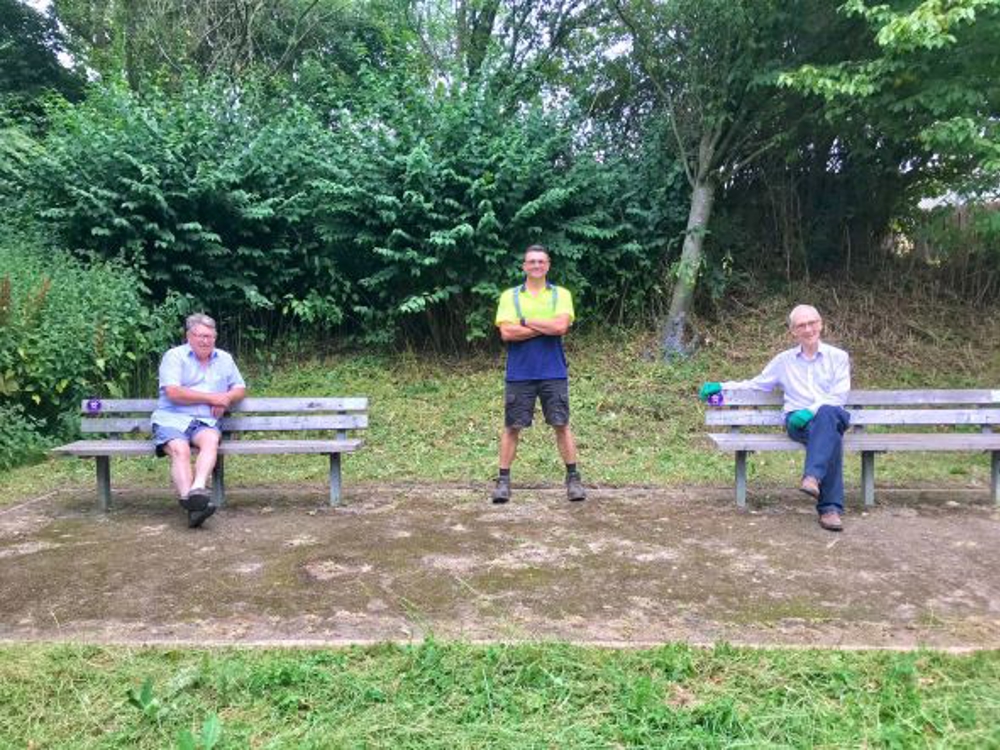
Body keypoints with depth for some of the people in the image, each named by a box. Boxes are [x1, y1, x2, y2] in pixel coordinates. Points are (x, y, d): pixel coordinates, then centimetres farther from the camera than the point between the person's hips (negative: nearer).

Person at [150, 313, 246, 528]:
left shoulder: (224, 359, 20)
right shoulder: (175, 356, 4)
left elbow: (240, 389, 23)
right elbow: (173, 393, -9)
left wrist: (226, 399, -2)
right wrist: (212, 398, -5)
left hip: (205, 422, 3)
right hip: (172, 419, -3)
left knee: (211, 439, -33)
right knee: (180, 449, -33)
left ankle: (197, 489, -51)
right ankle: (192, 505, -47)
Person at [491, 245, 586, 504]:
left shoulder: (561, 294, 5)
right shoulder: (509, 296, 4)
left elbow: (561, 326, -12)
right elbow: (506, 332, -9)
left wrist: (527, 321, -7)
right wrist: (547, 327, -9)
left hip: (553, 373, 0)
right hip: (519, 374, 0)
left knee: (561, 425, 4)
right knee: (512, 427, 4)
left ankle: (573, 478, 15)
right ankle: (503, 480, 12)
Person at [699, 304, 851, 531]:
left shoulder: (838, 356, 15)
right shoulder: (784, 360, 21)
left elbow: (838, 396, 2)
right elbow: (756, 384, 27)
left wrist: (812, 411, -17)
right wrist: (722, 386, 14)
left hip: (830, 416, 0)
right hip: (797, 421, 0)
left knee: (827, 414, -41)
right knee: (831, 437, -36)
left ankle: (813, 476, -53)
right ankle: (830, 507, -43)